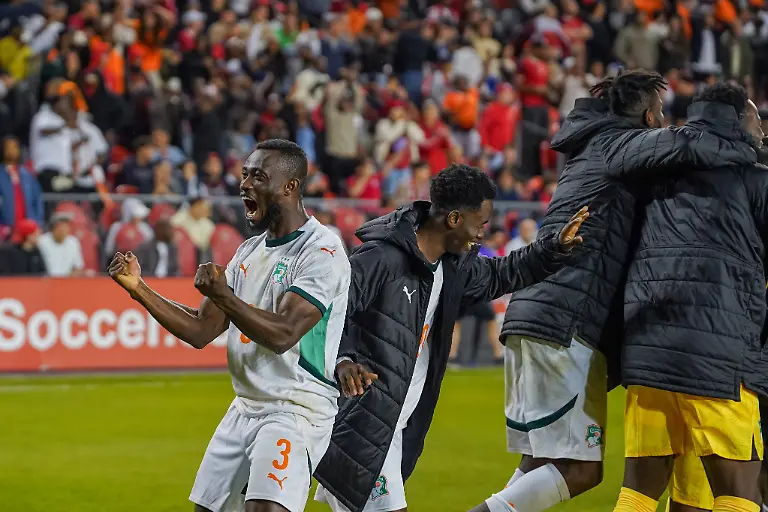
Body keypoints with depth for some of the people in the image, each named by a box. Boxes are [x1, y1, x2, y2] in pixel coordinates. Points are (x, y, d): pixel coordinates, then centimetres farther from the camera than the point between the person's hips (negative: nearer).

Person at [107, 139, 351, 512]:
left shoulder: (321, 253, -13)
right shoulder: (250, 251, 14)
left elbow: (283, 334, -23)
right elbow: (200, 331, 12)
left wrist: (221, 294, -26)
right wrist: (138, 289, 4)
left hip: (297, 409, -9)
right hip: (246, 407, 9)